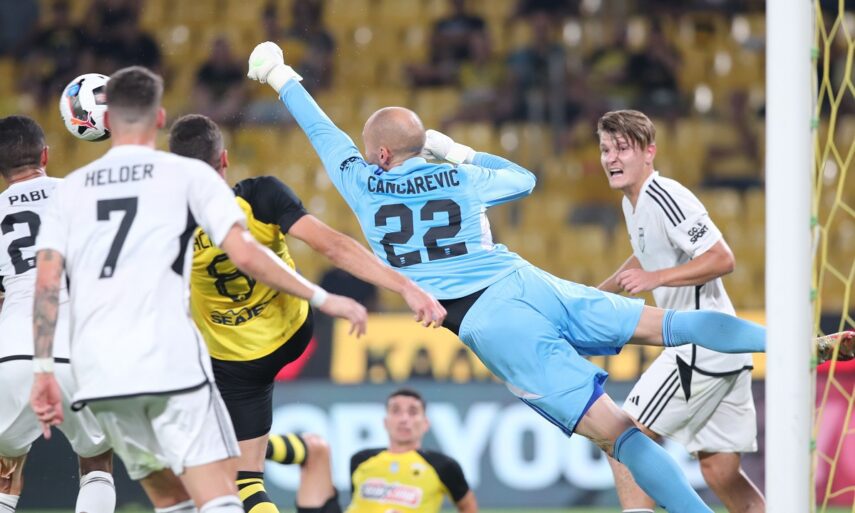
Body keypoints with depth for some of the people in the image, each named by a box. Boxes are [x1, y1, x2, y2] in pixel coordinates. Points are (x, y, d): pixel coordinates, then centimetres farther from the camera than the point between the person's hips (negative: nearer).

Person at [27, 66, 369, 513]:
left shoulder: (70, 189, 16)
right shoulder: (188, 175, 7)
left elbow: (46, 280, 6)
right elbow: (244, 255, -3)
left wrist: (43, 371, 7)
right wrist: (322, 299, 5)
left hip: (97, 373, 4)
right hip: (169, 359, -4)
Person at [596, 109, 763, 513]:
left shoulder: (665, 198, -16)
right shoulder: (633, 203, 15)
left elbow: (722, 259, -23)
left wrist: (654, 279, -27)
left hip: (701, 344, -10)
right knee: (719, 471, 10)